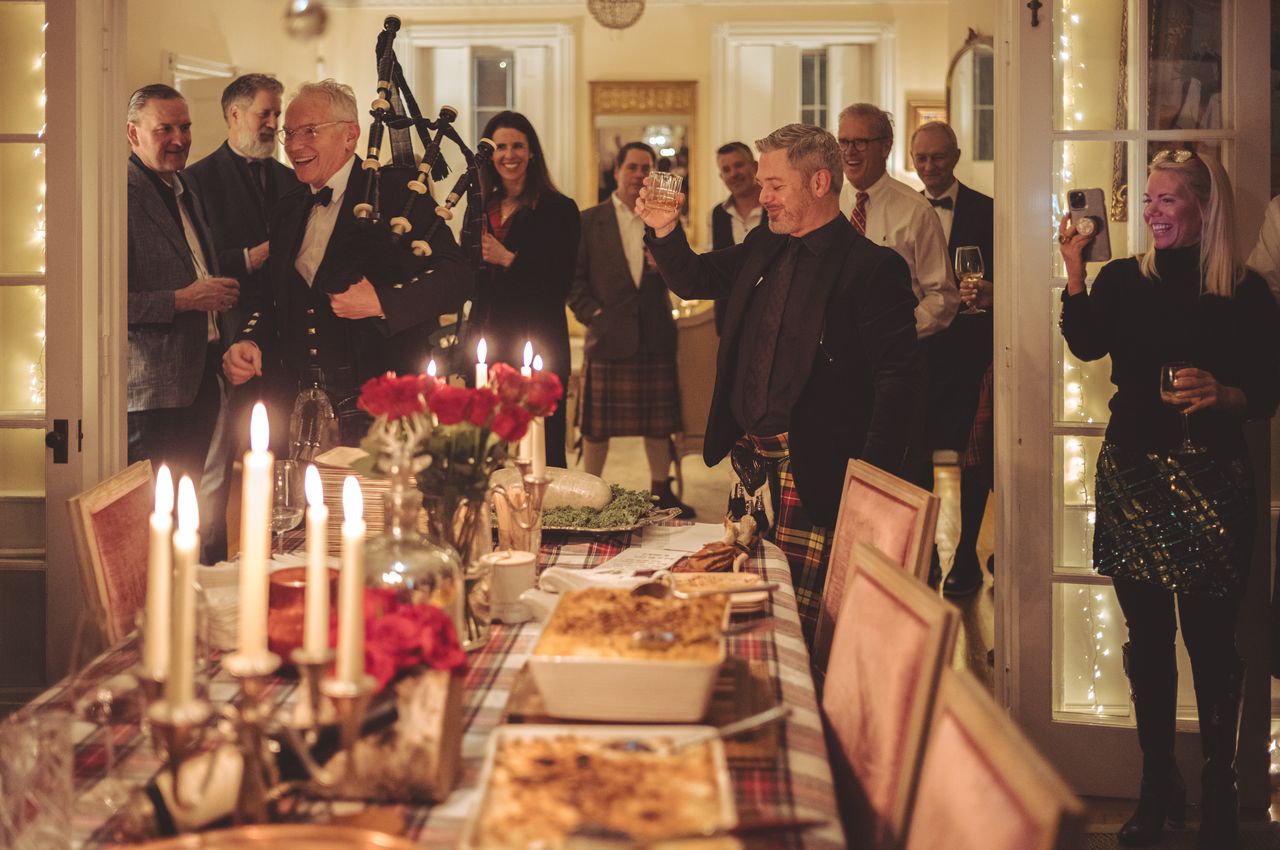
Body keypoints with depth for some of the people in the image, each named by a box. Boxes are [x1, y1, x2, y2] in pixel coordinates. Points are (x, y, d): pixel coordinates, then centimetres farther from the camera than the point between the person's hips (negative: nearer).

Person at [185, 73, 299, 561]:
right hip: (226, 343, -5)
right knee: (216, 467, 0)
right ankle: (209, 564, 10)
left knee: (277, 462, 9)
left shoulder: (289, 180, 15)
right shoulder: (199, 179, -2)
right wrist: (254, 257, -18)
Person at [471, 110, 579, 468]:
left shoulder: (559, 209, -3)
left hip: (538, 344, -5)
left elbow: (561, 283, -11)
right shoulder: (483, 209, 13)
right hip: (488, 344, 5)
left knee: (543, 449, -3)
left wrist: (508, 259, -15)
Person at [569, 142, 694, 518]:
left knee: (659, 422, 9)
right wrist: (593, 315, -11)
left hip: (656, 337, 3)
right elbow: (573, 279, 1)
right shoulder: (589, 221, 4)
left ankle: (661, 490, 21)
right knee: (597, 424, 3)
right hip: (609, 338, -2)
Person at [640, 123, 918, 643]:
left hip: (814, 479, -7)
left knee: (805, 628, -5)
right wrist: (664, 230, 7)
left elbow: (895, 381, -15)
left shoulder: (872, 268, -11)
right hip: (749, 465, 8)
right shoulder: (761, 249, 12)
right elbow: (692, 281, 27)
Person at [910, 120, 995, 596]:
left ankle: (965, 561, 13)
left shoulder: (986, 211, 0)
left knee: (967, 459, 1)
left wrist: (988, 294, -24)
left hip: (967, 350, -3)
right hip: (914, 348, 3)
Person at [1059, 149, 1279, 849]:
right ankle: (1158, 787, 24)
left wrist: (1222, 394, -20)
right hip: (1131, 475, 3)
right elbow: (1086, 344, -7)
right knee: (1146, 640, 10)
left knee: (1211, 644, 1)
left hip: (1209, 477, -3)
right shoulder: (1124, 279, 7)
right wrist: (1074, 266, -14)